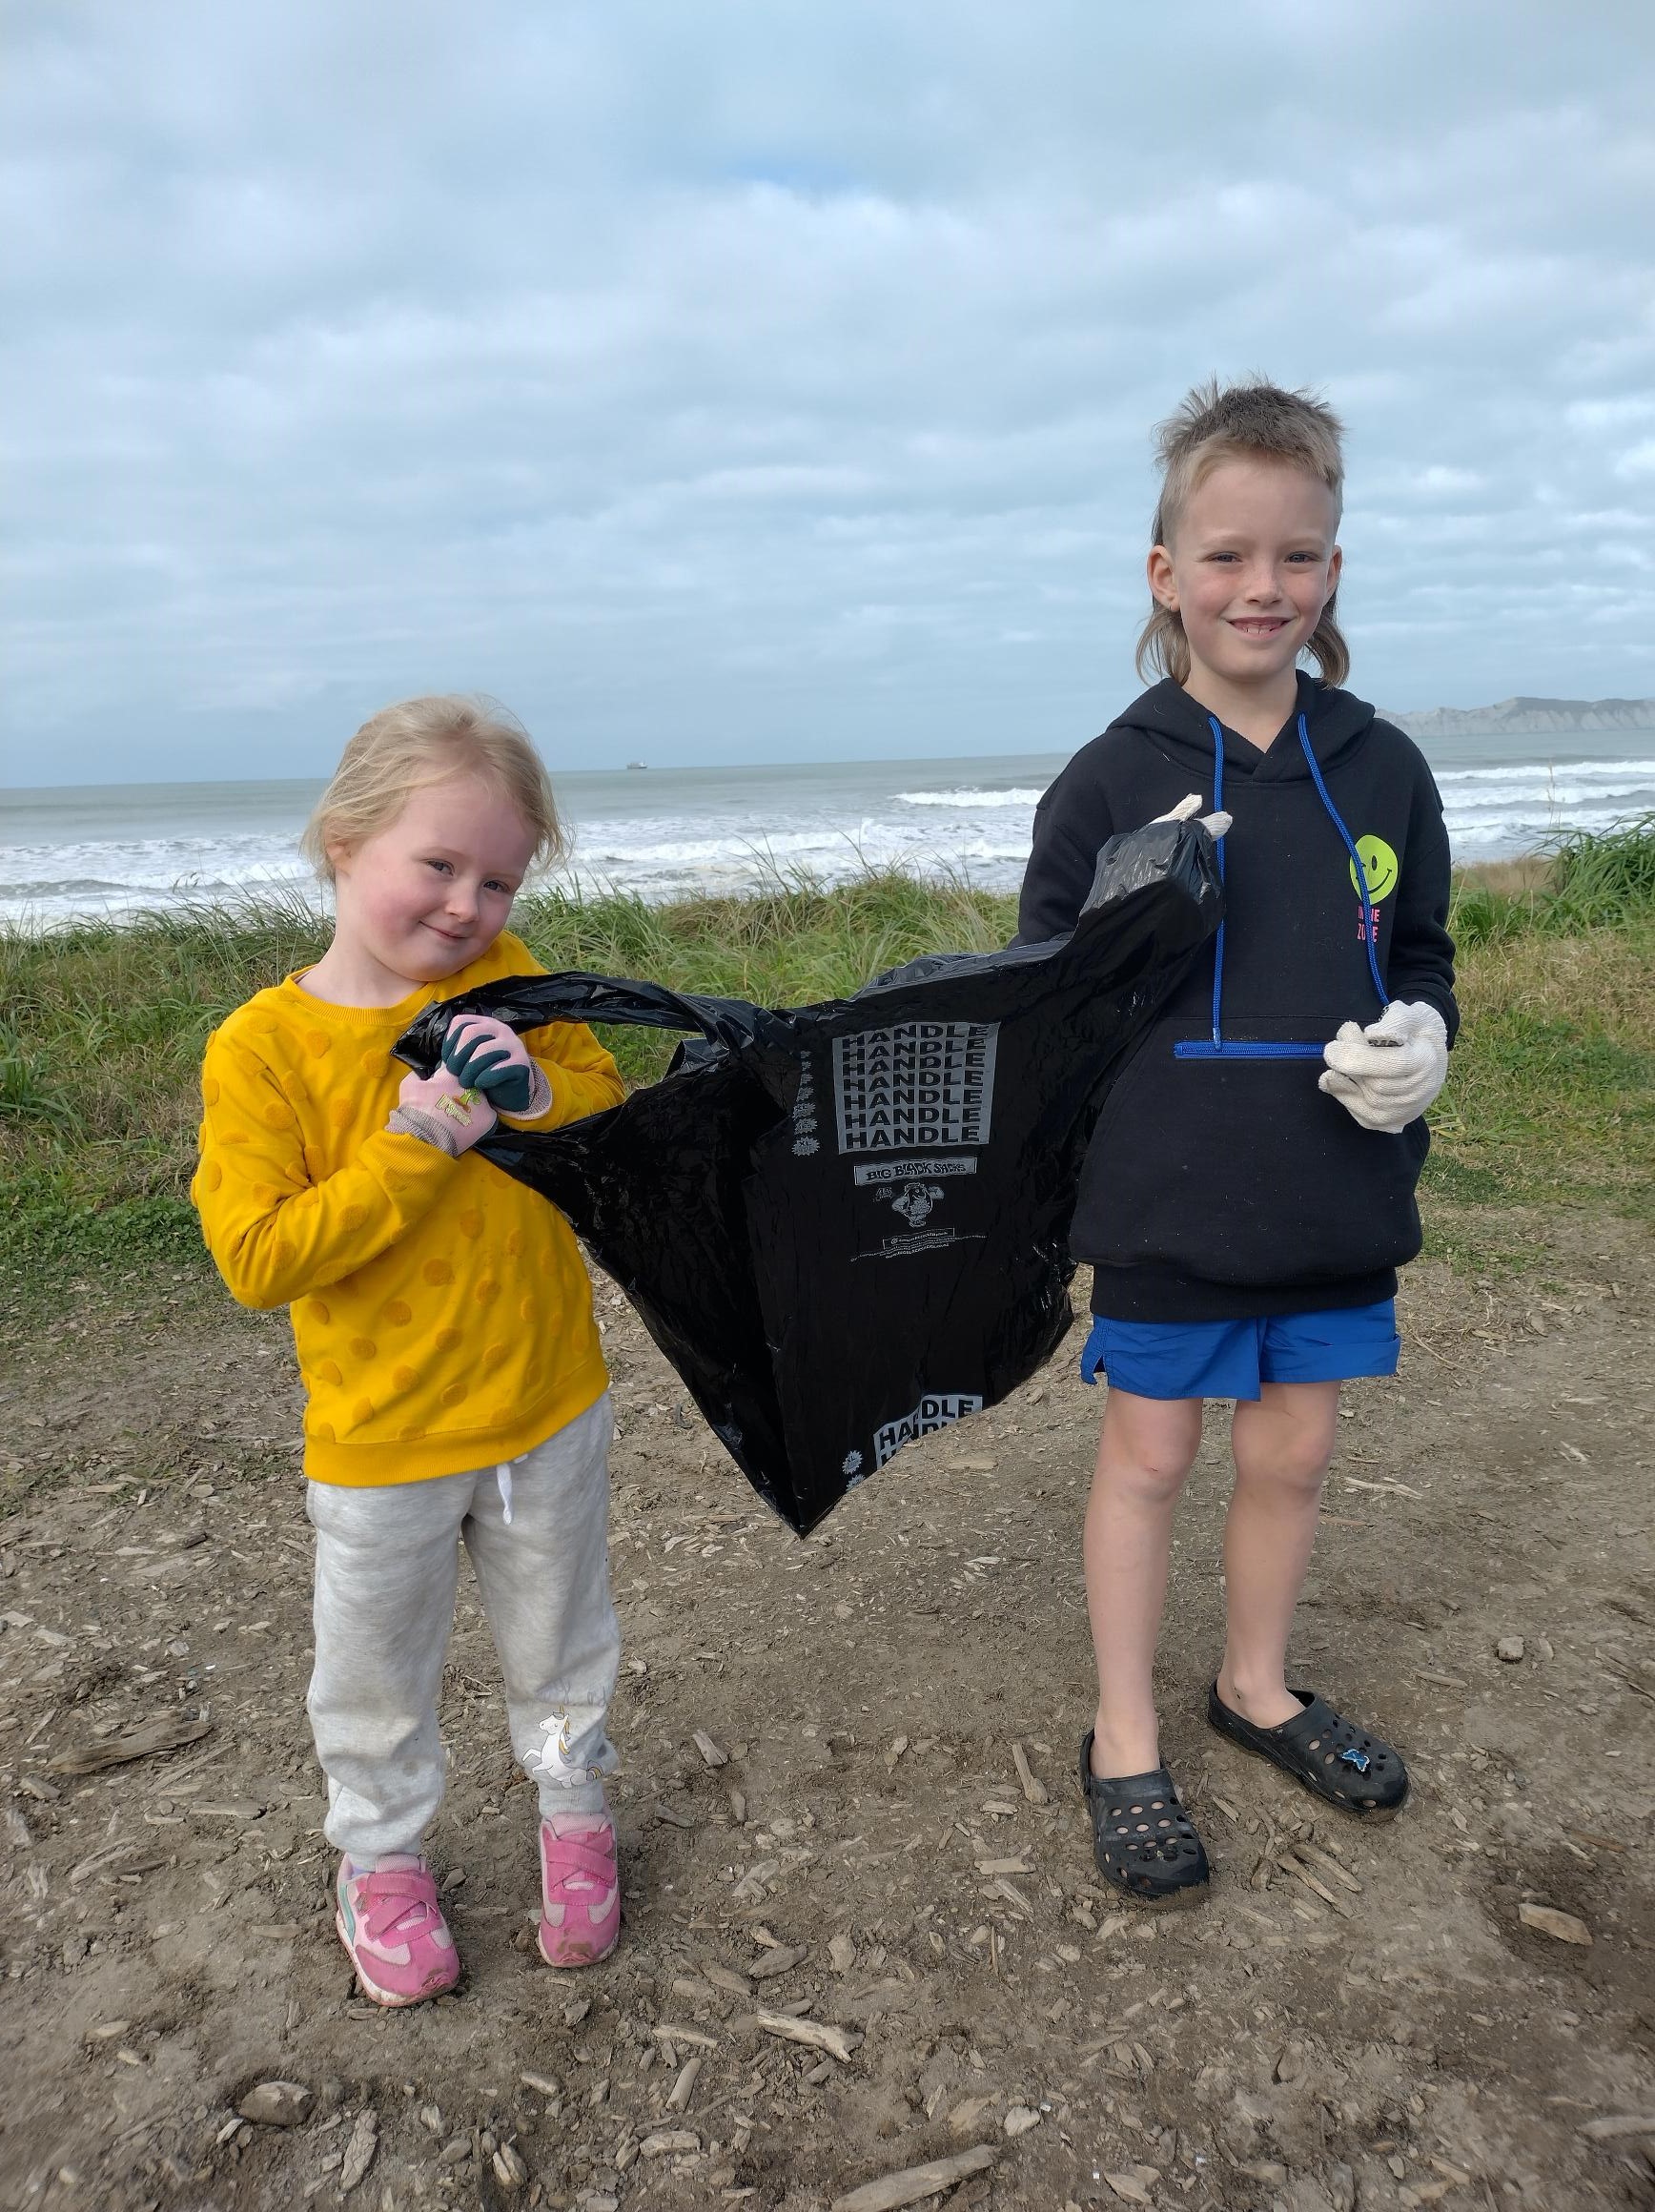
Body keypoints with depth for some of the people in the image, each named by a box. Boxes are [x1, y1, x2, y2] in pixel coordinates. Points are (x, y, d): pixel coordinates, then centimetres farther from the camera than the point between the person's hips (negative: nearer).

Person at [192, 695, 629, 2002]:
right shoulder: (264, 1047, -16)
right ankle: (382, 1857, 44)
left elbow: (615, 1105, 0)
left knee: (559, 1639, 23)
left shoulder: (505, 980, -6)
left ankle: (575, 1805, 48)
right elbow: (256, 1259, -20)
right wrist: (412, 1154, -27)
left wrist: (538, 1093, -21)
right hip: (381, 1441, -2)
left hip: (550, 1407, 3)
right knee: (377, 1675, 18)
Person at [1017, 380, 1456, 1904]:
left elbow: (1424, 960, 12)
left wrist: (1419, 1045, -9)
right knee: (1149, 1456, 11)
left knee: (1294, 1451, 16)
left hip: (1340, 1204, 3)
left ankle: (1259, 1688, 41)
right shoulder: (1112, 780, -6)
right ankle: (1126, 1744, 29)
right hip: (1166, 1207, -3)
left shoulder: (1382, 771, 2)